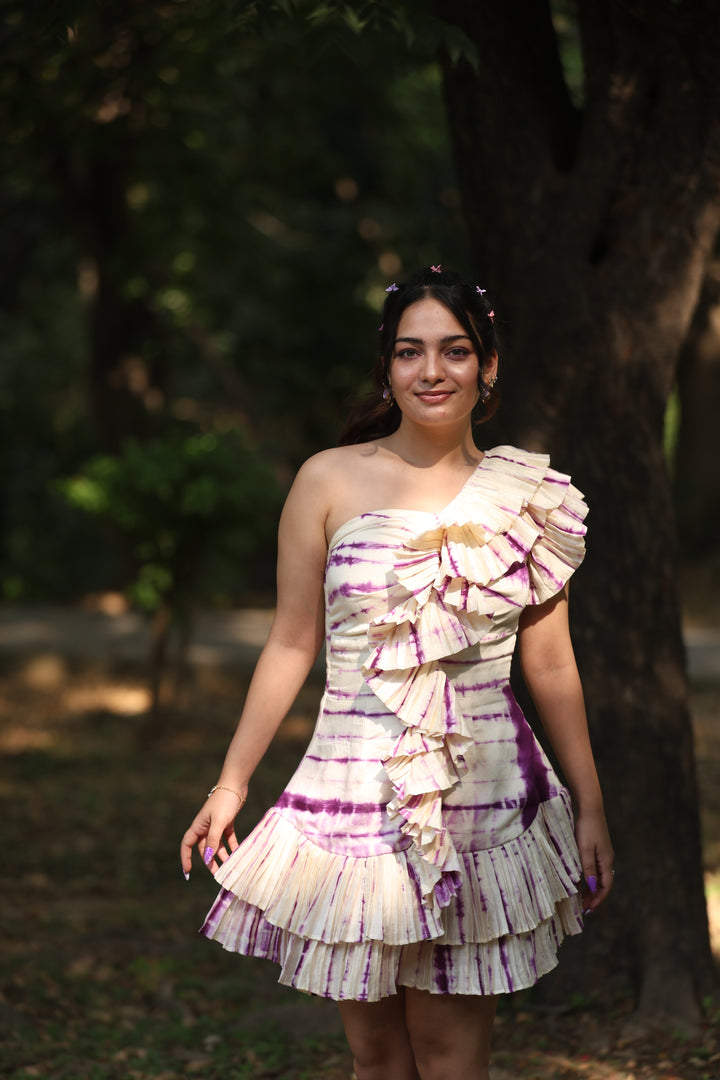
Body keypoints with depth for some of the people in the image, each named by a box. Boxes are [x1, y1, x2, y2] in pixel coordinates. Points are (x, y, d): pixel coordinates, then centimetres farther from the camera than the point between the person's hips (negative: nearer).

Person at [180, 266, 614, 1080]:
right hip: (356, 791, 0)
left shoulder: (526, 498, 5)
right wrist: (231, 784, 5)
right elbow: (291, 644, 5)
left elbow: (550, 665, 10)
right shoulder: (330, 482, 1)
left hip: (485, 796, 0)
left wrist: (589, 806, 10)